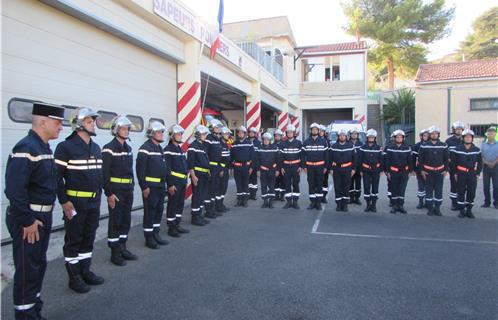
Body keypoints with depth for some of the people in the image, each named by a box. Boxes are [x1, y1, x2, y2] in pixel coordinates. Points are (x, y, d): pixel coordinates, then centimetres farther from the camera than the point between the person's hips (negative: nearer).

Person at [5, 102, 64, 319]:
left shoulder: (45, 147, 10)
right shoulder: (26, 148, -19)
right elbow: (15, 190, -26)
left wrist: (45, 217, 15)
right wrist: (27, 222, -20)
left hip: (43, 217, 10)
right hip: (27, 219, -9)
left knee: (39, 265, 19)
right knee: (27, 269, 3)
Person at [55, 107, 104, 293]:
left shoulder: (96, 148, 11)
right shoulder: (66, 147, -12)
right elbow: (57, 176, -14)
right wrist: (64, 201, -16)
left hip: (94, 202, 7)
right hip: (75, 202, -7)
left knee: (89, 238, 16)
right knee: (73, 240, 5)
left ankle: (85, 271, 31)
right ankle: (74, 277, 18)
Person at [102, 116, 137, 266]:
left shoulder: (128, 148, 13)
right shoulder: (109, 148, -11)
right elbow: (105, 173, -15)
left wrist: (132, 187, 14)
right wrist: (109, 193, -18)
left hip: (128, 190, 8)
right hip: (116, 191, -7)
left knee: (126, 220, 13)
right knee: (115, 221, 1)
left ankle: (122, 248, 26)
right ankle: (115, 253, 11)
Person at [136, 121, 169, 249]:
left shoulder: (160, 148, 16)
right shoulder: (145, 148, -12)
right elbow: (140, 169, -17)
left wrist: (165, 183, 19)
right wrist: (144, 187, -19)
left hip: (161, 186, 9)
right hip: (150, 186, -9)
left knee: (159, 210, 14)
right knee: (150, 212, 0)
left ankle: (156, 234, 26)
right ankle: (149, 238, 10)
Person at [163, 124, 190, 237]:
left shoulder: (180, 149, 16)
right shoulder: (168, 149, -10)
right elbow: (167, 168, -17)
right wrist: (170, 184, -20)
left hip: (183, 182, 9)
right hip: (174, 182, -8)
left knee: (181, 204, 14)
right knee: (172, 205, 0)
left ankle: (177, 225, 25)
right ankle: (171, 228, 9)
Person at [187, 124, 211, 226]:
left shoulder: (204, 145, 16)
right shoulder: (193, 146, -11)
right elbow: (190, 163, -16)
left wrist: (208, 173, 18)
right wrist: (193, 176, -20)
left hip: (205, 175, 9)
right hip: (197, 174, -9)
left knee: (203, 195, 13)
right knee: (197, 196, -4)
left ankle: (199, 215, 23)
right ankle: (195, 218, 4)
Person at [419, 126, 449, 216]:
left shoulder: (443, 145, 4)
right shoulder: (424, 145, -2)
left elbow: (446, 158, 8)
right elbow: (420, 158, 1)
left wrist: (446, 170, 1)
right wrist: (422, 170, -4)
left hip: (440, 171, 1)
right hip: (428, 171, -1)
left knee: (439, 190, 5)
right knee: (429, 190, 4)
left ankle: (437, 208, 14)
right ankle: (430, 208, 12)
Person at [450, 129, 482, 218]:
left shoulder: (477, 150, 5)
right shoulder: (457, 149, -1)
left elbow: (480, 162, 11)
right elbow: (453, 162, 1)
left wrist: (478, 173, 5)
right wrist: (455, 173, -3)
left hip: (472, 174, 2)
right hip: (461, 174, -2)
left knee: (471, 192, 3)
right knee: (461, 192, 1)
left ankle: (469, 210, 14)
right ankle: (462, 210, 10)